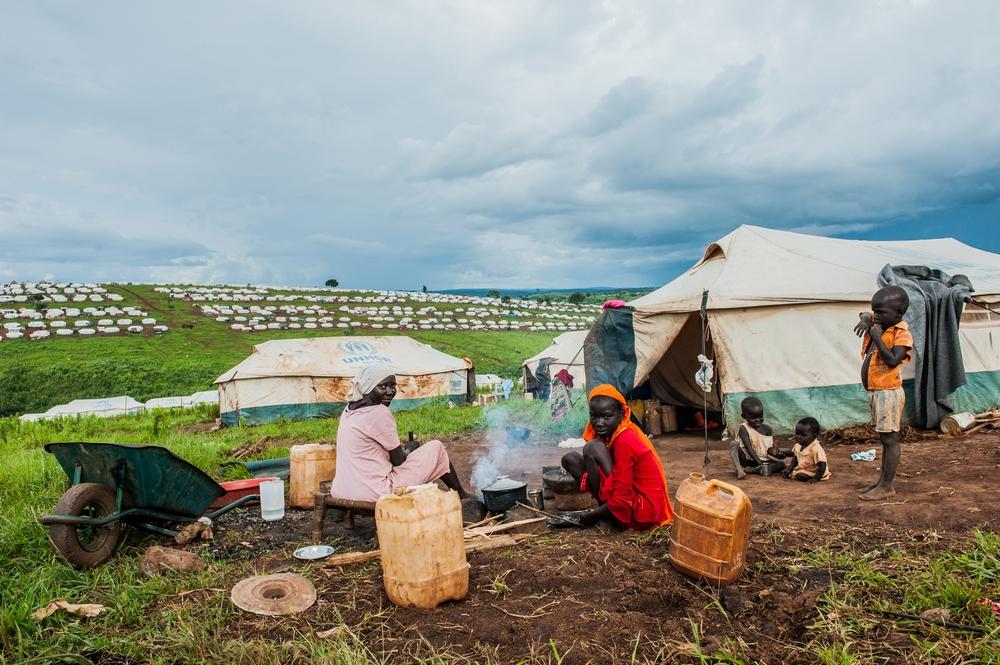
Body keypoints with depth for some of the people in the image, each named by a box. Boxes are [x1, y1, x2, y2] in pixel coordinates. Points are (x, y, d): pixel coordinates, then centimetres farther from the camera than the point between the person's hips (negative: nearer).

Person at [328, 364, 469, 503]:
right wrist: (409, 451, 11)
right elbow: (398, 460, -8)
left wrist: (403, 451, 12)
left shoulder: (349, 409, 9)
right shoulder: (379, 413, -17)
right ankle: (461, 495, 25)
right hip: (374, 493, -9)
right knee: (436, 447, 4)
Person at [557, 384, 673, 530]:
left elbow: (622, 500, -23)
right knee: (570, 459, 6)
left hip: (642, 513, -9)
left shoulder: (624, 442, -22)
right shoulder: (611, 434, 3)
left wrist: (588, 517, -13)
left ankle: (593, 517, -6)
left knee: (592, 448, -21)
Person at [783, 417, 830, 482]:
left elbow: (822, 466, -27)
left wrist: (816, 479, -28)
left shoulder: (816, 449, -29)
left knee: (801, 476, -31)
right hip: (802, 468, 8)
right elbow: (795, 459, 13)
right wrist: (789, 469, 1)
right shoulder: (798, 446, -3)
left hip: (813, 472, -8)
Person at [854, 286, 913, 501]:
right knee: (885, 438, 16)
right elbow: (865, 315, 20)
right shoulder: (880, 324, 7)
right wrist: (865, 319, -3)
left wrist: (877, 337, -21)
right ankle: (882, 480, 25)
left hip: (888, 392, -9)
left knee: (890, 439, -1)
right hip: (875, 392, 9)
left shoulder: (901, 334, -14)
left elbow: (893, 360, -23)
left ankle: (887, 486, 5)